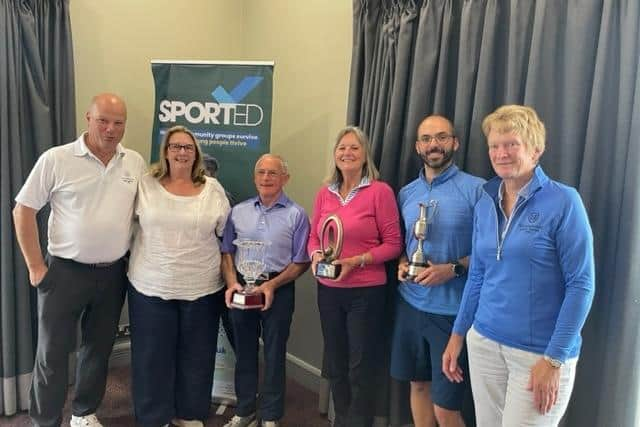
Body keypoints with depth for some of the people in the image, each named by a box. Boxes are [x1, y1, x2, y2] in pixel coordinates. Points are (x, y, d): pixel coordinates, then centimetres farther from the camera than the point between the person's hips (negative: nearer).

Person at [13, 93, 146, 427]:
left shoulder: (135, 162, 2)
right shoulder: (56, 159, -9)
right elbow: (23, 210, -6)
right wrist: (36, 267, -7)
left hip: (114, 274, 4)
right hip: (65, 272, -3)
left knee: (99, 349, 17)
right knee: (52, 353, 7)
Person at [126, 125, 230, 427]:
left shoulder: (213, 189, 2)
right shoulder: (146, 185, 0)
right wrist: (140, 256, 3)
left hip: (202, 289, 1)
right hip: (151, 287, -1)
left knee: (196, 356, 13)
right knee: (152, 357, 9)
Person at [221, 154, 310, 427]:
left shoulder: (296, 215, -4)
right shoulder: (238, 211, 8)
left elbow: (301, 261, -5)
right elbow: (227, 251, 9)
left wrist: (272, 285, -15)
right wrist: (232, 282, -7)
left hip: (278, 289, -3)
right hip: (241, 287, 3)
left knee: (274, 353, 7)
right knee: (244, 351, 13)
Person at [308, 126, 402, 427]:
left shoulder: (380, 191, -10)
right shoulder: (325, 193, 6)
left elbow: (393, 244, -10)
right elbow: (314, 237, 13)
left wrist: (357, 261, -20)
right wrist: (316, 255, -8)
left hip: (366, 292, -5)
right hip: (328, 290, 6)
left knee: (360, 370, 6)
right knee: (335, 365, 19)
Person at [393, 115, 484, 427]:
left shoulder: (476, 189, -9)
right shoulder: (406, 193, 8)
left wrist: (453, 269, -21)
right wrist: (401, 265, -2)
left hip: (452, 310, -5)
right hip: (410, 303, 5)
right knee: (418, 383, 18)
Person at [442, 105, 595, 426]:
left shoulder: (563, 201, -11)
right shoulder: (485, 204, 5)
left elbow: (581, 285, -12)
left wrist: (554, 359, -15)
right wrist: (458, 334, 11)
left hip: (540, 351, -5)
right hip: (484, 342, 5)